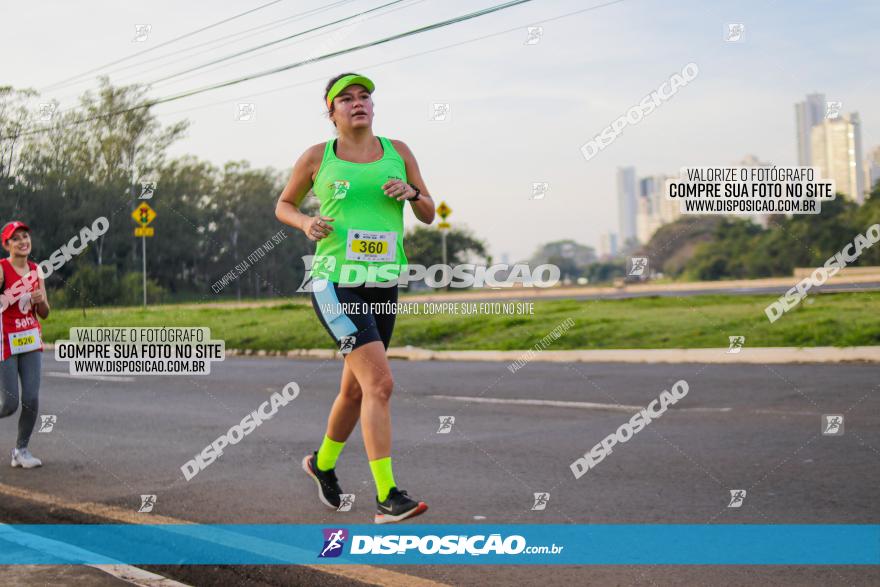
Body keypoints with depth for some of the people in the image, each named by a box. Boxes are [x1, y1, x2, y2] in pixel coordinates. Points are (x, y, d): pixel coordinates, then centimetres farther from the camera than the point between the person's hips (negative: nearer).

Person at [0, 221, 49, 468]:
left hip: (31, 339, 5)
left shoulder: (35, 270, 8)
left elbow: (44, 314, 10)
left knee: (32, 399, -2)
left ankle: (21, 450, 13)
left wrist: (40, 300, -8)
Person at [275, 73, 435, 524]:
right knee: (379, 382, -20)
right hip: (335, 282, -5)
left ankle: (323, 463, 44)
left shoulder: (397, 151, 9)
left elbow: (429, 215, 13)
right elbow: (283, 205, 15)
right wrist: (307, 224, -6)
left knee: (355, 388, 17)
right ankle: (387, 498, -19)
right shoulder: (316, 157, 2)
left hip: (383, 286, 5)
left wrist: (411, 193, -8)